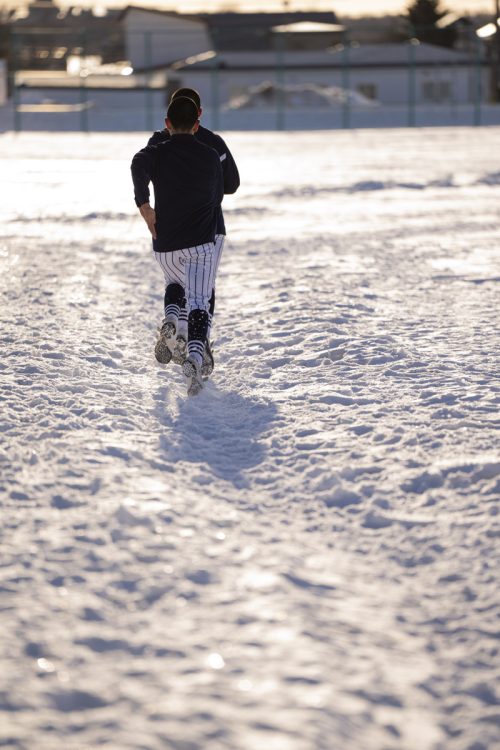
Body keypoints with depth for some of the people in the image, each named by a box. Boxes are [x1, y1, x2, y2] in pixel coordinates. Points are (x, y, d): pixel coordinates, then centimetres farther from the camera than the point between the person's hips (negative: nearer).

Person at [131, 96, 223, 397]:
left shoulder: (156, 153, 0)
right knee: (200, 304, -5)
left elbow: (139, 165, -25)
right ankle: (195, 356, -28)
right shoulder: (211, 156, 5)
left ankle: (171, 318, 0)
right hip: (202, 242, -1)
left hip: (166, 244, 2)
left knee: (175, 284, 30)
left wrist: (143, 205, -18)